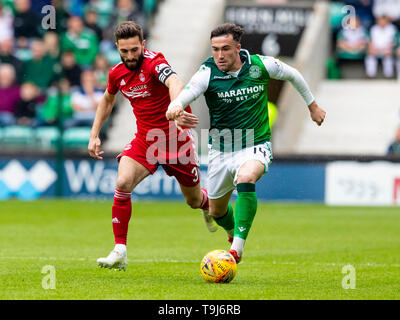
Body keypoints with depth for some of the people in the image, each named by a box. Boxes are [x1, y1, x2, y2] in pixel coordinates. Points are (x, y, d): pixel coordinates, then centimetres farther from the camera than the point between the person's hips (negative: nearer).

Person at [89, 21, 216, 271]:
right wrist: (94, 135, 14)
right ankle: (120, 253, -18)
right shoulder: (117, 73, -2)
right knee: (123, 183, -22)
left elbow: (174, 83, -44)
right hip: (145, 139, 4)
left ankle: (210, 205, 51)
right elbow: (108, 99, 21)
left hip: (176, 139, -4)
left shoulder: (154, 63, -22)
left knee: (194, 200, 10)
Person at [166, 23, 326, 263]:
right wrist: (175, 109, -55)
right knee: (217, 212, 15)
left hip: (255, 146, -2)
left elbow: (292, 75, 10)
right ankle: (233, 230, 52)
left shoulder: (260, 65, -10)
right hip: (220, 149, 2)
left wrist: (312, 105, 20)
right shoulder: (207, 73, -13)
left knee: (245, 179, -36)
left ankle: (238, 246, -36)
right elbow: (185, 94, -31)